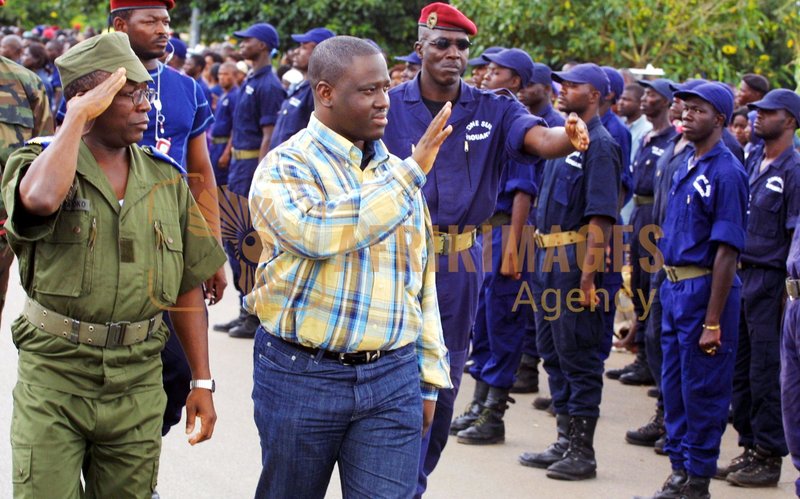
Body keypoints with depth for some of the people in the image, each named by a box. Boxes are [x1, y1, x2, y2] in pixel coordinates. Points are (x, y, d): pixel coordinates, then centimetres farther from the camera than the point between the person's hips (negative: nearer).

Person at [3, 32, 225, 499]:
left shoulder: (166, 179, 8)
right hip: (54, 375, -3)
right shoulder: (38, 160, -4)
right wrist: (77, 117, -17)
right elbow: (41, 199, -31)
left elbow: (188, 287, 12)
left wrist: (203, 382, 8)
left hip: (138, 381, 4)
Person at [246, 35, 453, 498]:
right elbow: (318, 232, -28)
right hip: (302, 374, -4)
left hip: (393, 378, 4)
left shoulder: (395, 172, 12)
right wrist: (411, 172, -24)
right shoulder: (286, 165, -6)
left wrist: (428, 377, 16)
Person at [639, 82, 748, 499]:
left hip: (705, 289, -9)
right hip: (675, 288, 9)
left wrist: (713, 322, -20)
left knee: (703, 390, -1)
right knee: (674, 387, 14)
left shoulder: (725, 172, -14)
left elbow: (726, 251, -18)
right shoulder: (687, 167, 13)